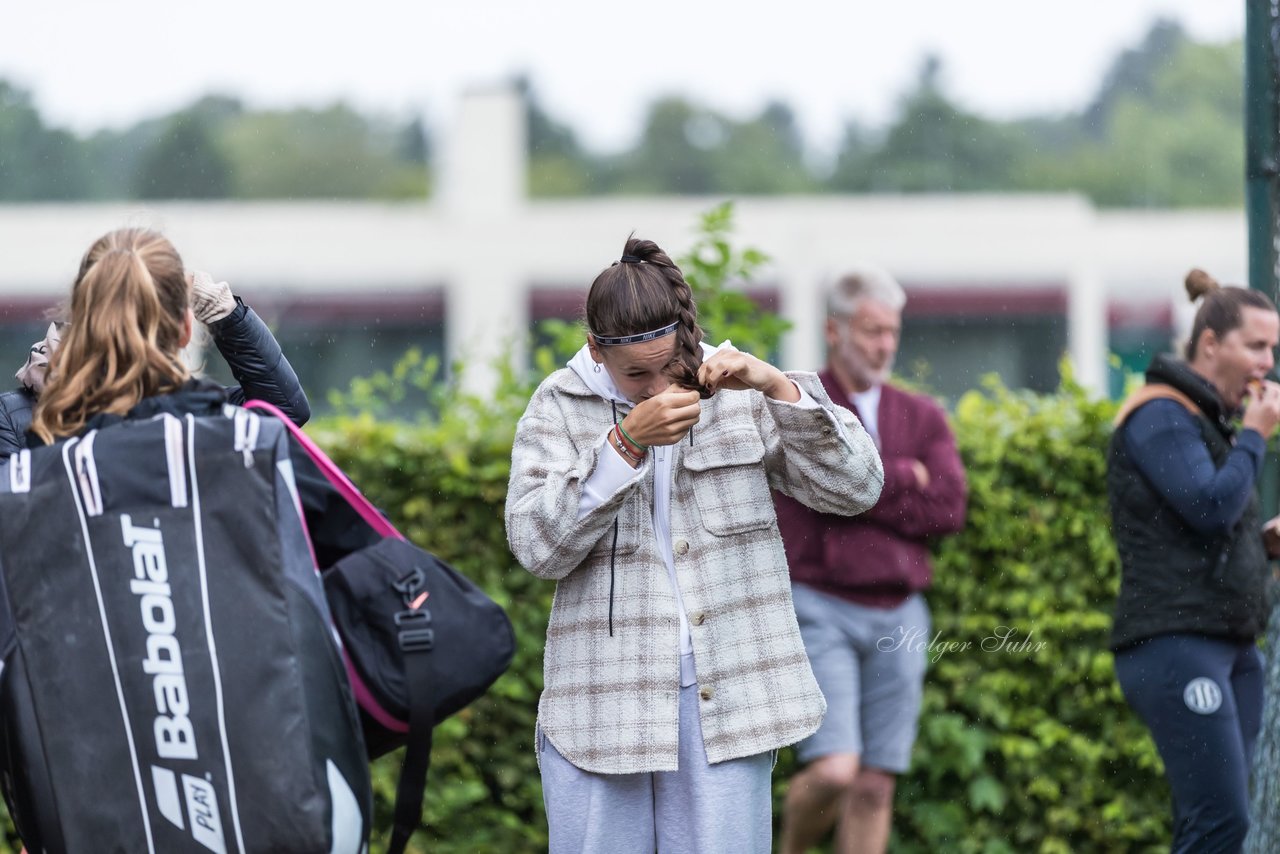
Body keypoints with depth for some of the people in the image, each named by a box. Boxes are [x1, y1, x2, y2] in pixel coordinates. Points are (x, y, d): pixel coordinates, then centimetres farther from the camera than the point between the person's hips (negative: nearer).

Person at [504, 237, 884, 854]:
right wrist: (626, 443, -19)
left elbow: (857, 488, 0)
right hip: (604, 704, 0)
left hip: (724, 700, 0)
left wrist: (779, 389, -12)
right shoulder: (559, 409, 3)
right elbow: (536, 545, -10)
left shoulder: (736, 392, 6)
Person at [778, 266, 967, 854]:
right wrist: (905, 475, -5)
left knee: (875, 785, 3)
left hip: (898, 617, 4)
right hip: (820, 610, -4)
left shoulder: (921, 417, 12)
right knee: (833, 772, -16)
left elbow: (948, 510, -2)